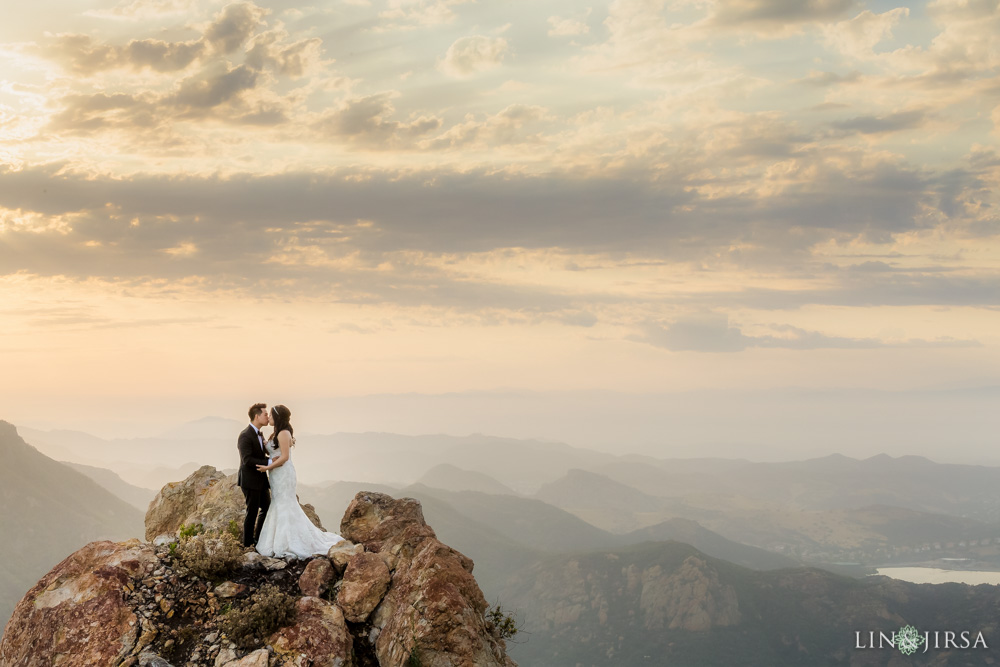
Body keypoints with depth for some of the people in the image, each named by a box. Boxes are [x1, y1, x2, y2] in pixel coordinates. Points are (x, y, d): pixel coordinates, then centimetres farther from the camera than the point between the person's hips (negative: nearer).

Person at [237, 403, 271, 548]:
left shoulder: (260, 434, 11)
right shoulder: (245, 436, -19)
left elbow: (268, 450, 23)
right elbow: (247, 460, -26)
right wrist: (269, 462, -29)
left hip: (260, 480, 9)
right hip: (249, 480, -9)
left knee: (267, 508, 16)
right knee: (252, 512, 0)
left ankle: (258, 539, 29)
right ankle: (248, 543, 13)